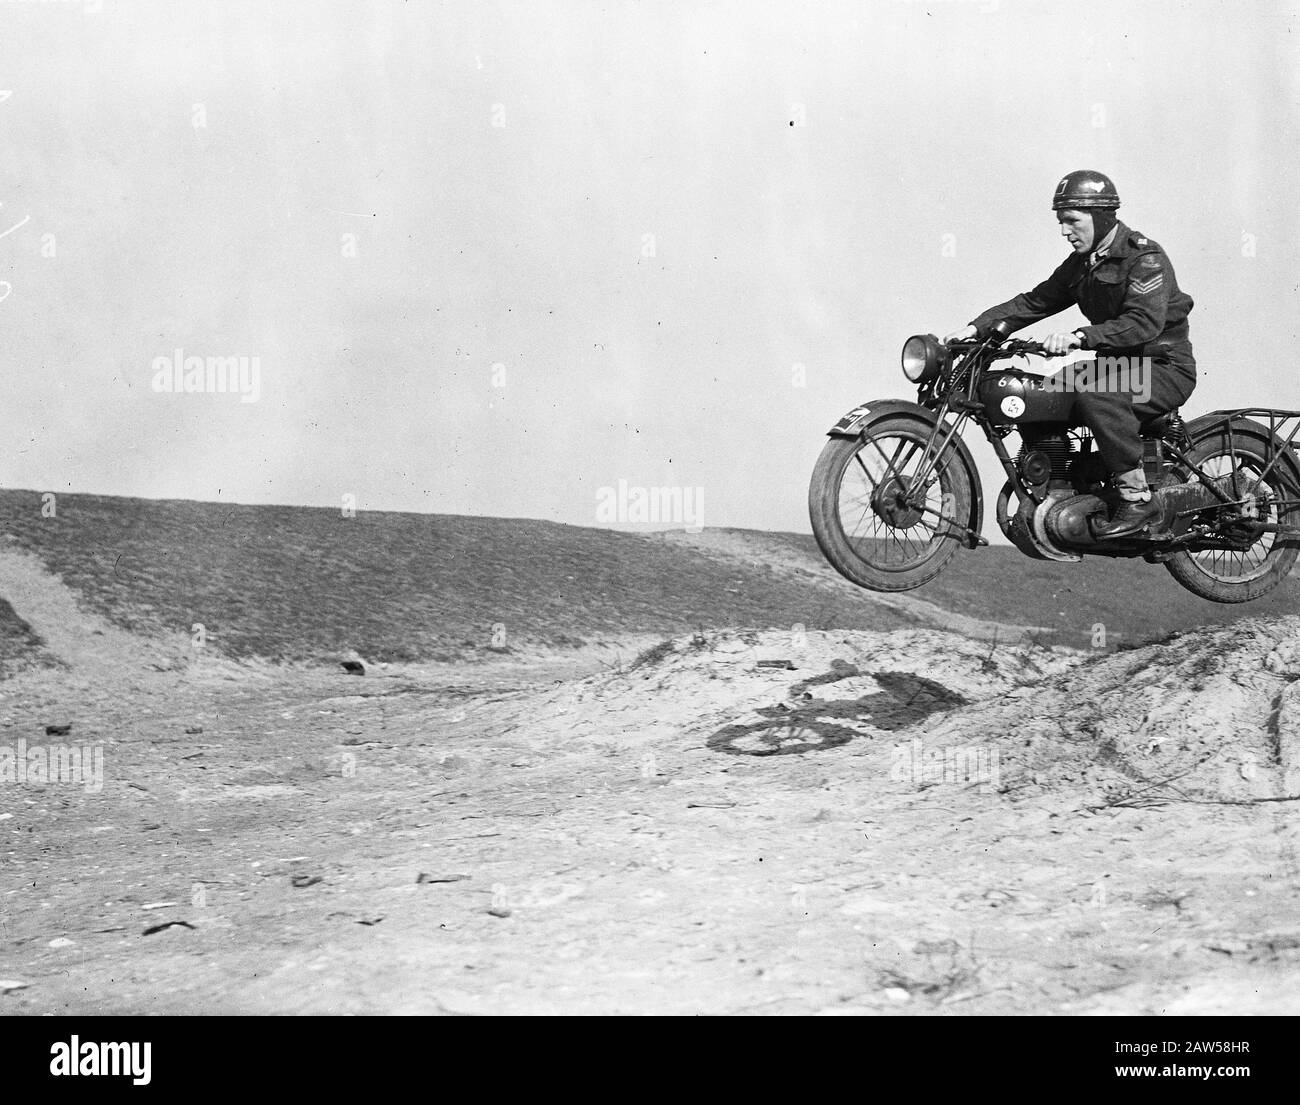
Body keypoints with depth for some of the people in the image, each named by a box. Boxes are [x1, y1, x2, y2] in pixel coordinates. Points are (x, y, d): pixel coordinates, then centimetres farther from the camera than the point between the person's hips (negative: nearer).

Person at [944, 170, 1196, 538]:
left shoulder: (1144, 257, -16)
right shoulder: (1081, 263, 11)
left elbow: (1145, 322, -30)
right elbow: (1035, 301, 10)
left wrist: (1080, 337, -40)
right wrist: (978, 327, -4)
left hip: (1165, 367, -9)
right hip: (1119, 363, 9)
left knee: (1095, 395, -36)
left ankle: (1138, 498, -30)